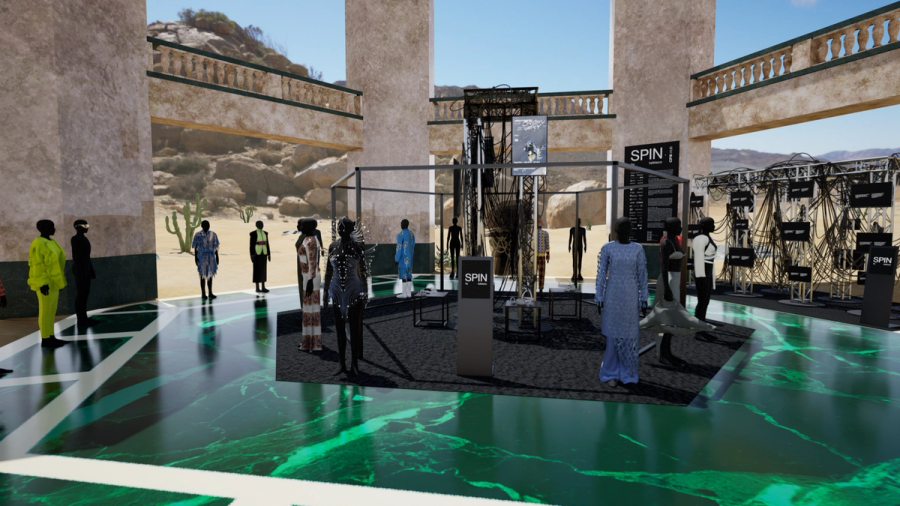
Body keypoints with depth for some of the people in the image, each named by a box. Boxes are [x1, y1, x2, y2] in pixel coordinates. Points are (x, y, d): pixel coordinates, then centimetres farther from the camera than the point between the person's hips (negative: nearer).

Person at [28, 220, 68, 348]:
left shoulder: (50, 242, 13)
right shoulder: (38, 244, -16)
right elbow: (37, 265, -20)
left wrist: (58, 281, 19)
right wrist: (42, 283, -22)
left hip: (52, 282, 9)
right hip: (45, 283, -9)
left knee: (51, 310, 12)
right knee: (46, 311, -4)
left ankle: (50, 337, 19)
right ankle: (45, 339, 3)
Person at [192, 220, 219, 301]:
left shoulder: (213, 234, 5)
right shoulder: (198, 235, -4)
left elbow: (216, 247, 8)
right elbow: (195, 247, -2)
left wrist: (217, 257, 6)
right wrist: (195, 258, -8)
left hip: (211, 258, 3)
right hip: (202, 257, -3)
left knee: (210, 275, 11)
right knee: (203, 276, 2)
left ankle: (210, 293, 19)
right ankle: (203, 294, 9)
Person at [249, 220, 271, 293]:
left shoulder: (265, 233, 11)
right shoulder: (253, 234, -8)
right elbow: (251, 245, -9)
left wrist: (269, 254, 11)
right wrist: (252, 255, -14)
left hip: (263, 253, 6)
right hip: (256, 253, -6)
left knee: (263, 270, 7)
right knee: (257, 270, -4)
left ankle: (263, 287, 13)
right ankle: (257, 288, 4)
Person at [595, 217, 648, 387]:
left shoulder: (638, 249, 2)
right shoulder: (607, 248, -4)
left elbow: (642, 275, 4)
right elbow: (601, 274, -3)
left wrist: (644, 299, 2)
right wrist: (599, 299, -5)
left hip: (631, 298, 2)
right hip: (612, 297, -1)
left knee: (630, 335, 6)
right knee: (613, 335, 3)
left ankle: (627, 373, 20)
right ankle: (611, 373, 16)